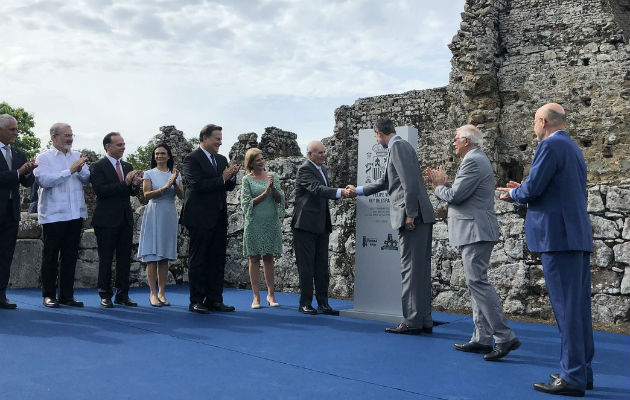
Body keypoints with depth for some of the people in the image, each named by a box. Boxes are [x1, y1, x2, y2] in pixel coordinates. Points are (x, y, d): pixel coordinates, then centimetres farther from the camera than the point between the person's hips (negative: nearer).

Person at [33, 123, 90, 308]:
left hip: (75, 214, 5)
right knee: (51, 256, 4)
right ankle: (49, 295, 14)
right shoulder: (44, 157, -1)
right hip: (53, 215, -5)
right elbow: (44, 180, -16)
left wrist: (80, 170, -10)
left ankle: (67, 295, 16)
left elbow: (87, 180, 10)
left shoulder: (77, 156, 13)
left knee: (70, 256, 8)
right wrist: (70, 171, -18)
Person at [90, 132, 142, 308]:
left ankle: (122, 295, 16)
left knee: (125, 258, 8)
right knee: (106, 259, 3)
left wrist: (135, 184, -8)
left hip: (125, 219, 6)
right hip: (107, 220, -6)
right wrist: (125, 183, -22)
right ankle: (105, 295, 12)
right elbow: (100, 190, -18)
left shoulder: (127, 166, 15)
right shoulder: (98, 166, -5)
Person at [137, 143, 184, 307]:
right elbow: (147, 194, -9)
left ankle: (161, 292, 9)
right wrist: (164, 187, -19)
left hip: (169, 216, 3)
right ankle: (153, 293, -1)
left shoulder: (175, 174, 12)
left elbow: (181, 195, 2)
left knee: (165, 257, 5)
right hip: (153, 215, -3)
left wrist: (175, 182, -14)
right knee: (152, 256, -4)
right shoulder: (149, 174, 4)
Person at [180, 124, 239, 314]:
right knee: (198, 260, 2)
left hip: (219, 218, 7)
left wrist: (232, 176, -5)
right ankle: (196, 301, 9)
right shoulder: (192, 159, -7)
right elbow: (198, 185, -19)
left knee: (218, 260, 9)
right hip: (200, 218, -7)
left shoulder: (221, 159, 15)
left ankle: (214, 299, 16)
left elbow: (229, 187, 16)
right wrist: (222, 178, -18)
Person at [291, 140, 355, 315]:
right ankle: (305, 303, 8)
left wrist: (343, 192, 5)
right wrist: (341, 192, -37)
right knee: (306, 265, -1)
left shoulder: (323, 169, 15)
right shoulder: (304, 169, -13)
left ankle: (323, 303, 15)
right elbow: (317, 189, -27)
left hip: (321, 225, 8)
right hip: (306, 224, -8)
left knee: (322, 265, 9)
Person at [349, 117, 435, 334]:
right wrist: (359, 190, 45)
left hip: (413, 218, -10)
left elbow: (410, 182, -19)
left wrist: (410, 214, -20)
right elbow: (386, 182, 35)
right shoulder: (400, 146, 24)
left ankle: (412, 322, -2)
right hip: (420, 219, 10)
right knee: (420, 269, 11)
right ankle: (424, 320, 16)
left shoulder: (398, 146, -7)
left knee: (412, 269, -7)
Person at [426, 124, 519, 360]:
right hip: (475, 232, 11)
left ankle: (504, 337, -12)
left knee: (478, 282, -13)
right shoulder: (477, 160, 21)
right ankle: (482, 339, 15)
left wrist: (439, 186, 0)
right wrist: (442, 184, 12)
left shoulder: (473, 161, -13)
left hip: (475, 231, -11)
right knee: (476, 282, 11)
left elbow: (455, 196, -19)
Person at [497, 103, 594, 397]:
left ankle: (572, 378, -1)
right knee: (579, 306, 12)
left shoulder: (549, 146, -10)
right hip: (579, 236, 10)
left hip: (558, 237, -10)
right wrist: (523, 191, 20)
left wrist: (514, 193, 5)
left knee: (566, 307, -6)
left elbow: (532, 188, -17)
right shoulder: (574, 149, 20)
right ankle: (582, 371, 20)